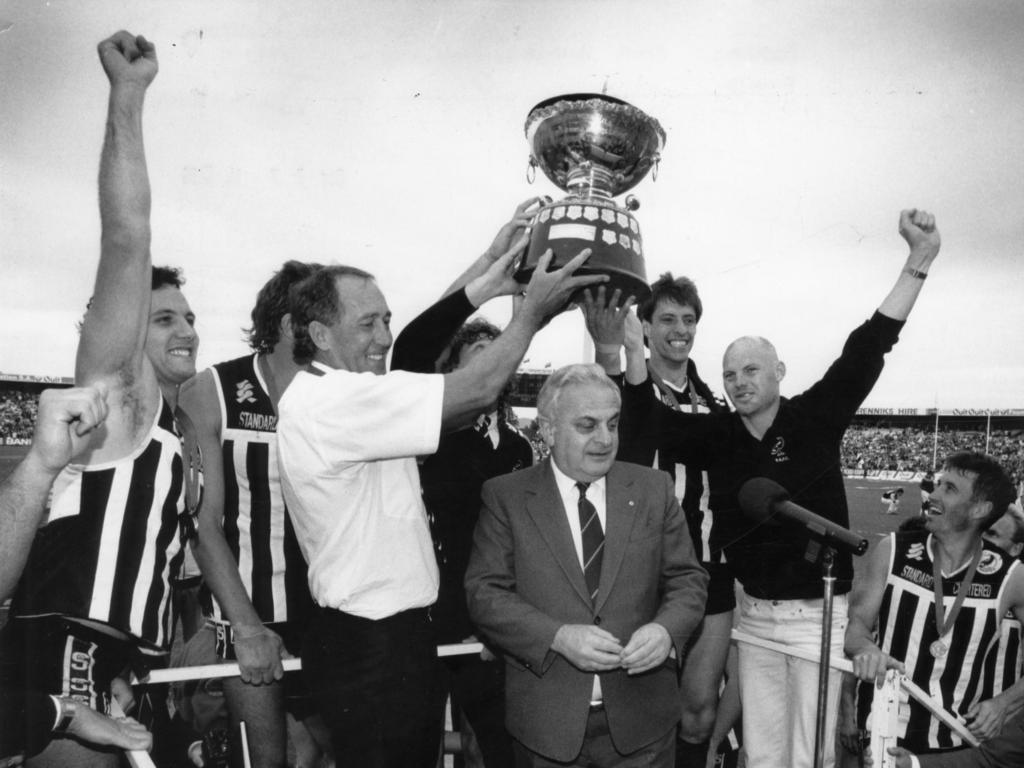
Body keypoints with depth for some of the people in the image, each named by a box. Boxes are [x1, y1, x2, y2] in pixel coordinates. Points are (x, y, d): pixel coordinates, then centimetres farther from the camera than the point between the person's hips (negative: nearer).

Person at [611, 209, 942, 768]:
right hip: (753, 611, 3)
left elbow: (865, 351, -14)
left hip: (817, 612, -3)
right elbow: (649, 424, -9)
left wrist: (918, 261, -22)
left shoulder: (814, 418, -7)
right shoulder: (717, 435, -1)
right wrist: (633, 351, -23)